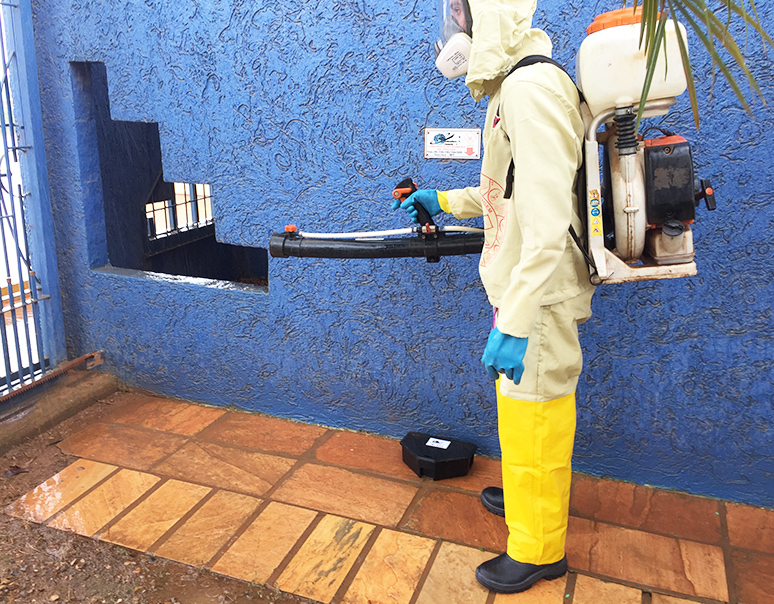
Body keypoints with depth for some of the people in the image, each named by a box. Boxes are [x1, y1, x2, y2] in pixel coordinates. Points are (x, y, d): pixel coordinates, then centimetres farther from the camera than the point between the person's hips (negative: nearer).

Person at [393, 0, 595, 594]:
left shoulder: (532, 89, -20)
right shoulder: (512, 88, 13)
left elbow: (547, 222, -27)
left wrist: (515, 323, -28)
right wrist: (444, 200, 27)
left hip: (537, 299, -10)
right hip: (522, 291, 10)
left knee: (534, 424, 4)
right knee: (520, 415, 24)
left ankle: (538, 551, 23)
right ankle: (526, 496, 46)